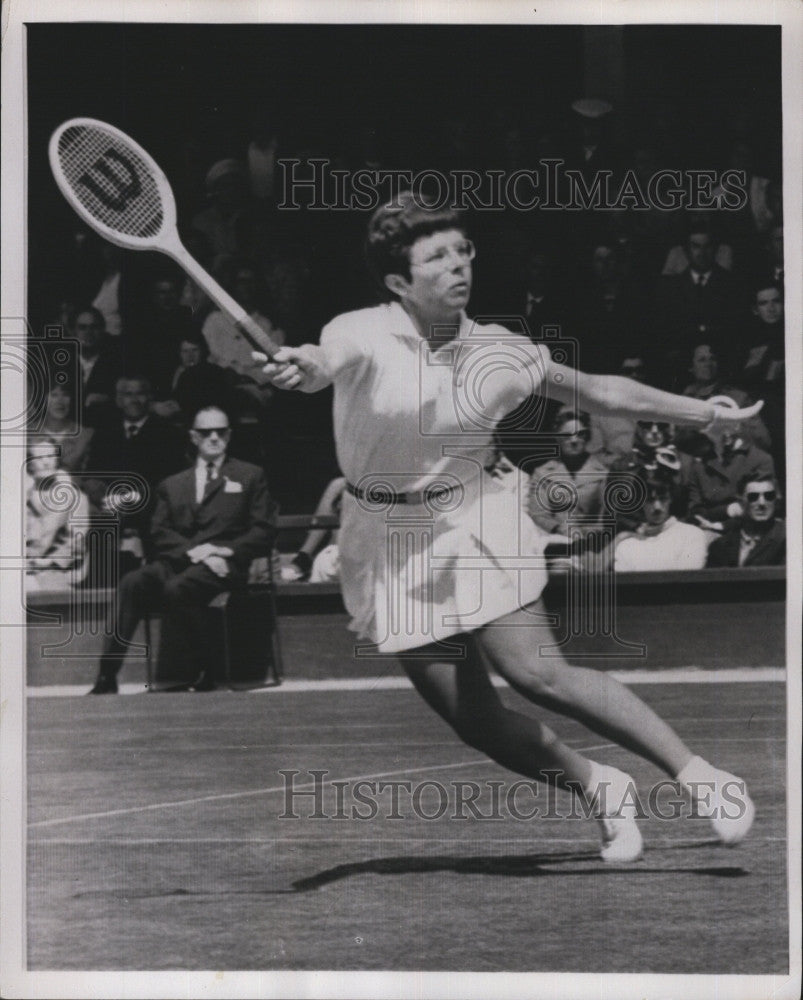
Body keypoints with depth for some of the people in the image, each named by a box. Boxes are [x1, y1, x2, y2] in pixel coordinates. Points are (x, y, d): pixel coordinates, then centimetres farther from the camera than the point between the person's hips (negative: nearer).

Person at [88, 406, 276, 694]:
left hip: (225, 565, -3)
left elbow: (263, 532, 8)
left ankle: (206, 673, -23)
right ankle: (107, 676, -34)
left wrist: (225, 551, -9)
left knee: (177, 588, -36)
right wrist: (193, 551, -9)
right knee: (132, 582, -29)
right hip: (178, 562, 3)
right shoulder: (172, 485, 26)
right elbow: (160, 534, 12)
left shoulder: (249, 476, 18)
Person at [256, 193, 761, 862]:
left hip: (475, 527, 0)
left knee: (535, 674, -19)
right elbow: (327, 363, -38)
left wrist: (704, 413, 13)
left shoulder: (499, 351, -5)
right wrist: (304, 368, -64)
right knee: (475, 721, -3)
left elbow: (599, 391, 9)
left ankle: (695, 771, -12)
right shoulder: (362, 336, -14)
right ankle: (600, 788, 17)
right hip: (389, 548, 0)